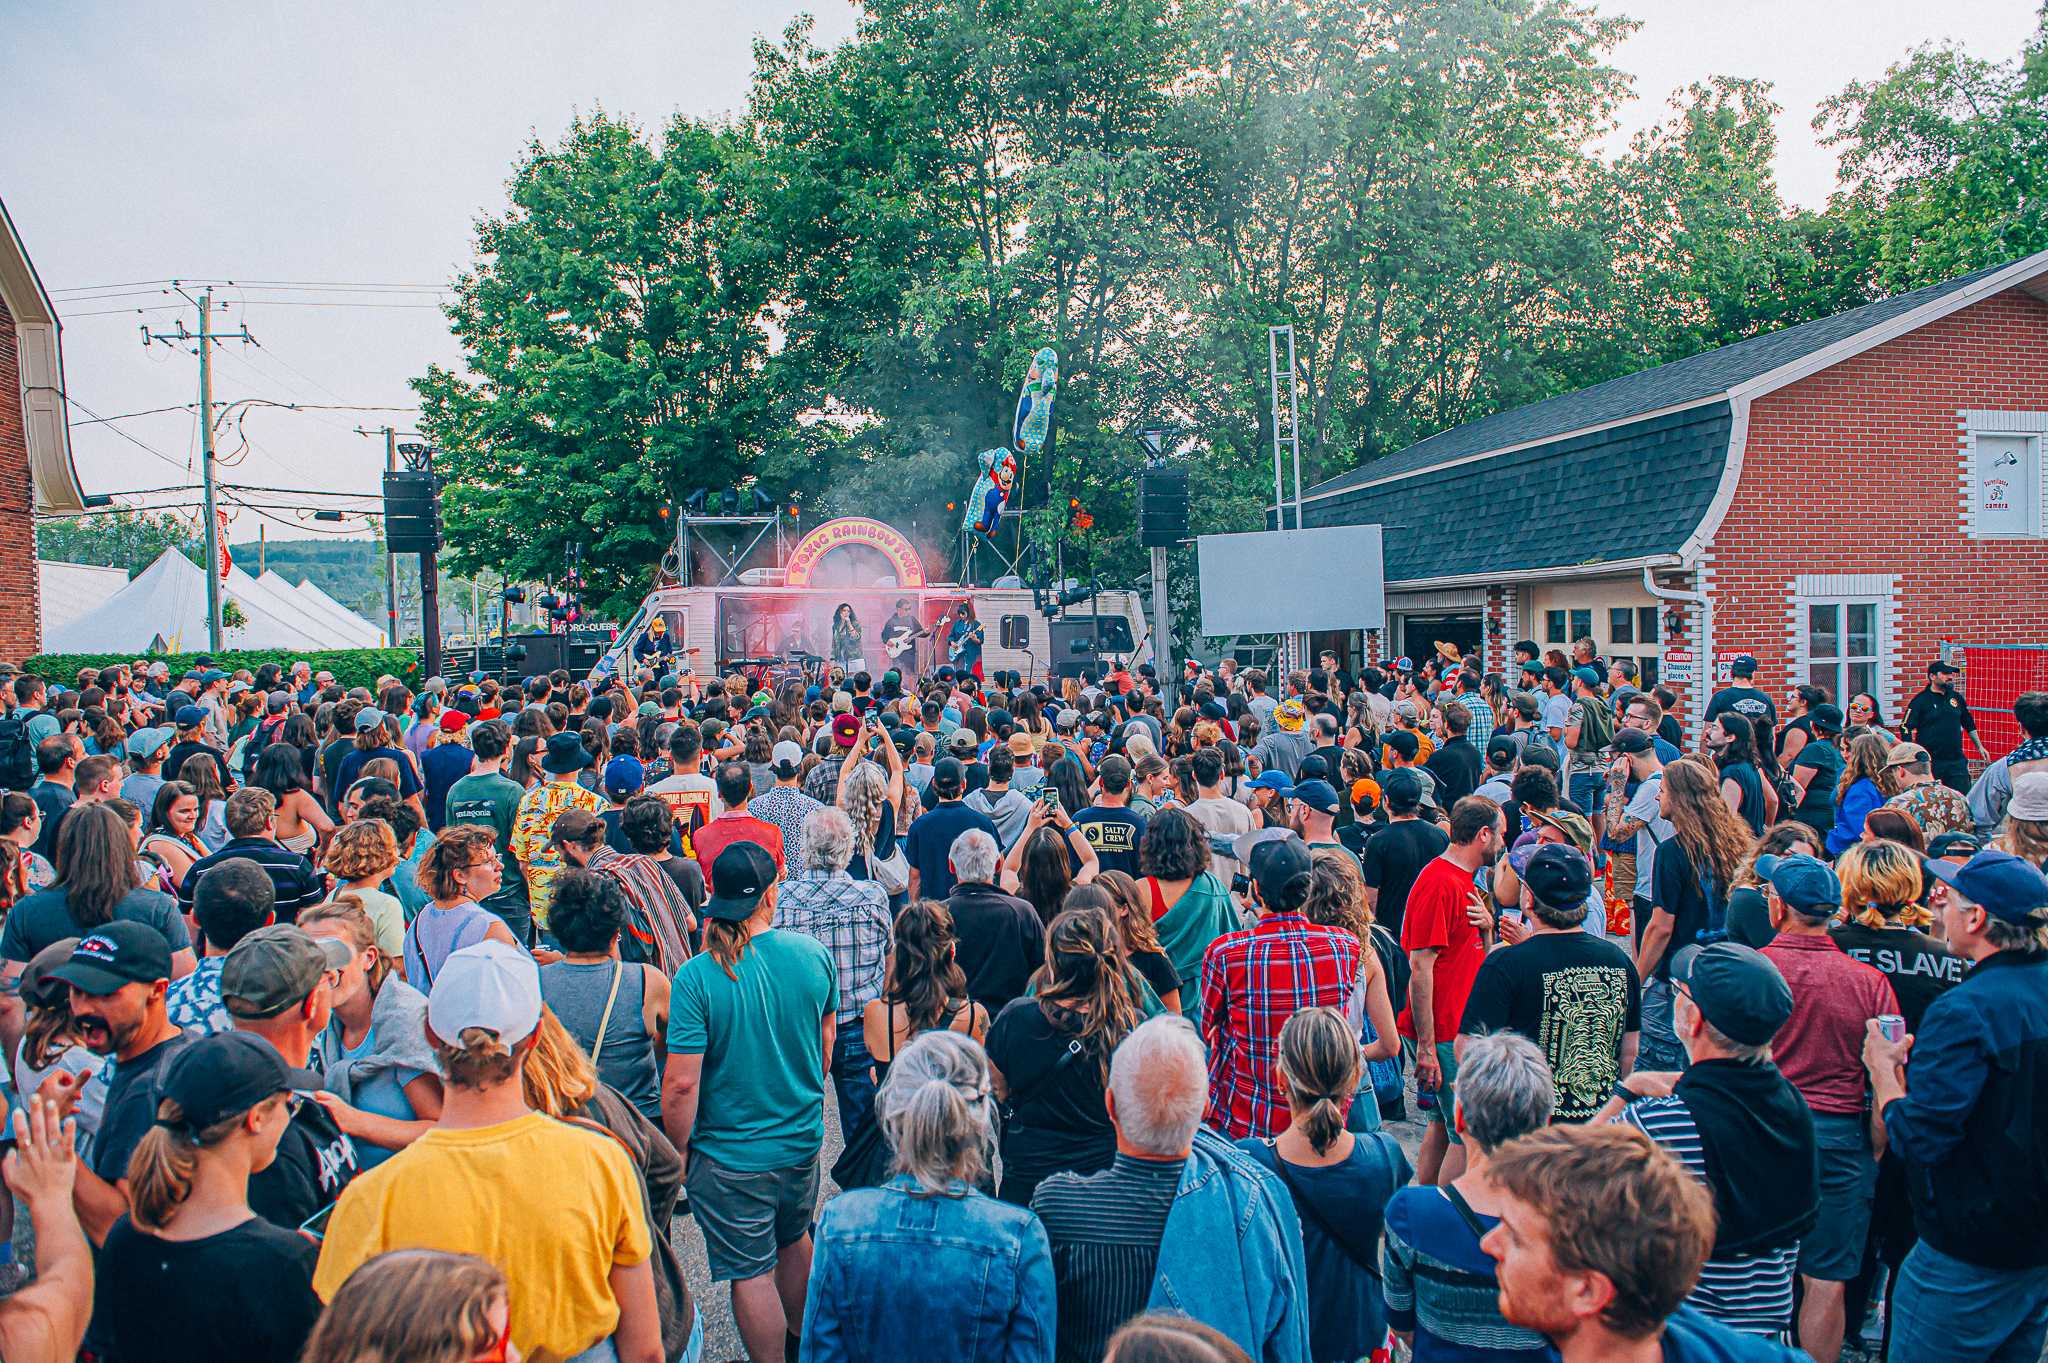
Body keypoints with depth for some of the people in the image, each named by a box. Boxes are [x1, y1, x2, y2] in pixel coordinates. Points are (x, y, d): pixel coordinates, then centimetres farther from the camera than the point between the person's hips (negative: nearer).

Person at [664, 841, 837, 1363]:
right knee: (793, 1239, 28)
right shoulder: (813, 955, -9)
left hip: (731, 1155, -5)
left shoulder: (696, 976, -22)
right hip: (803, 1142, 5)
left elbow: (681, 1084, -22)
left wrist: (678, 1150, -5)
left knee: (751, 1271, 11)